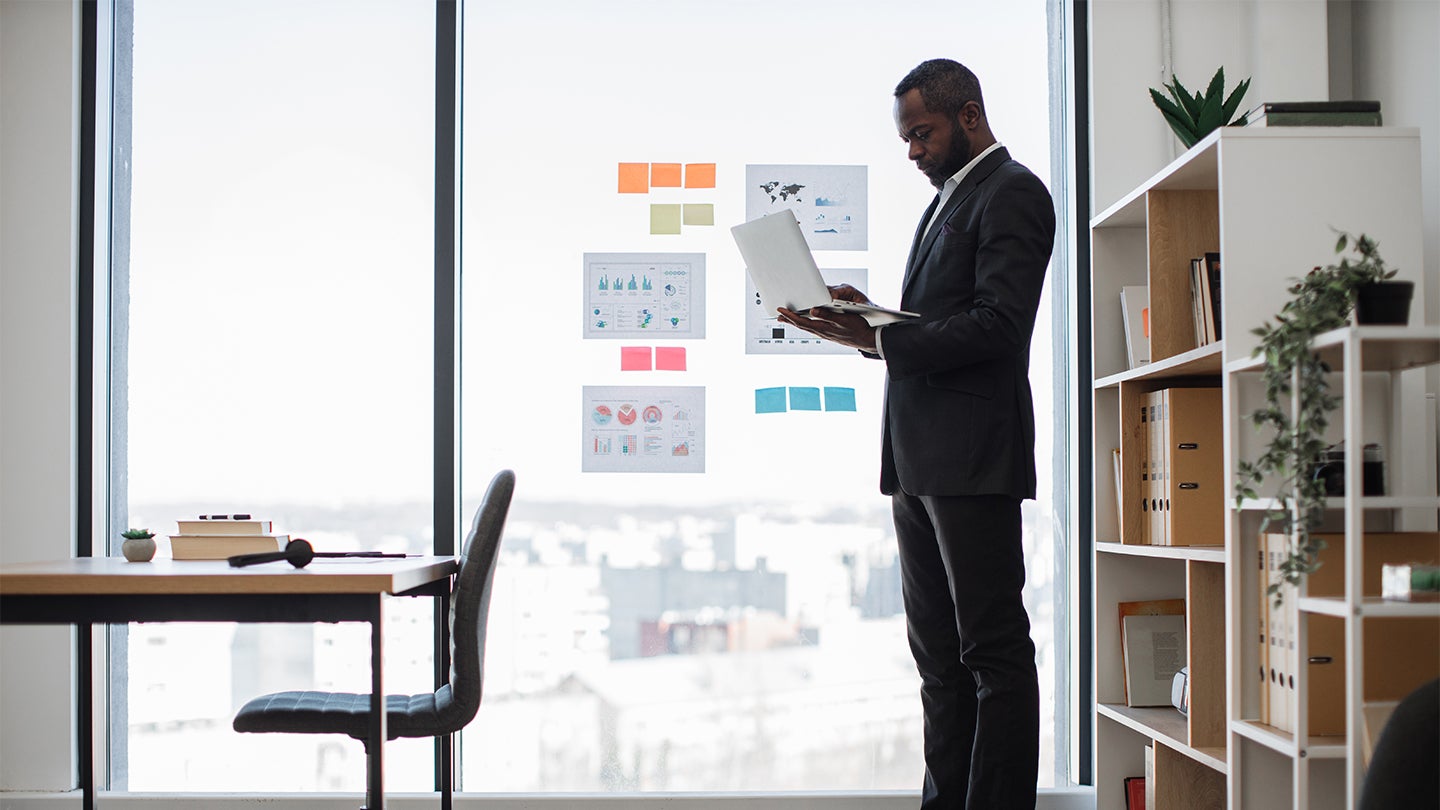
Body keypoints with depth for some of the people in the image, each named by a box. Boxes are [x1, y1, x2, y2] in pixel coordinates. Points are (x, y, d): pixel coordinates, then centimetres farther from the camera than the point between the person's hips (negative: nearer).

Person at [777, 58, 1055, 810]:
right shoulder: (946, 200, 23)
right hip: (920, 463, 10)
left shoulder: (1012, 193, -6)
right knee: (938, 652, 11)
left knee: (993, 647, -6)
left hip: (973, 460, -10)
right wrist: (866, 319, 6)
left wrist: (877, 339, -20)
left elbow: (998, 324, -17)